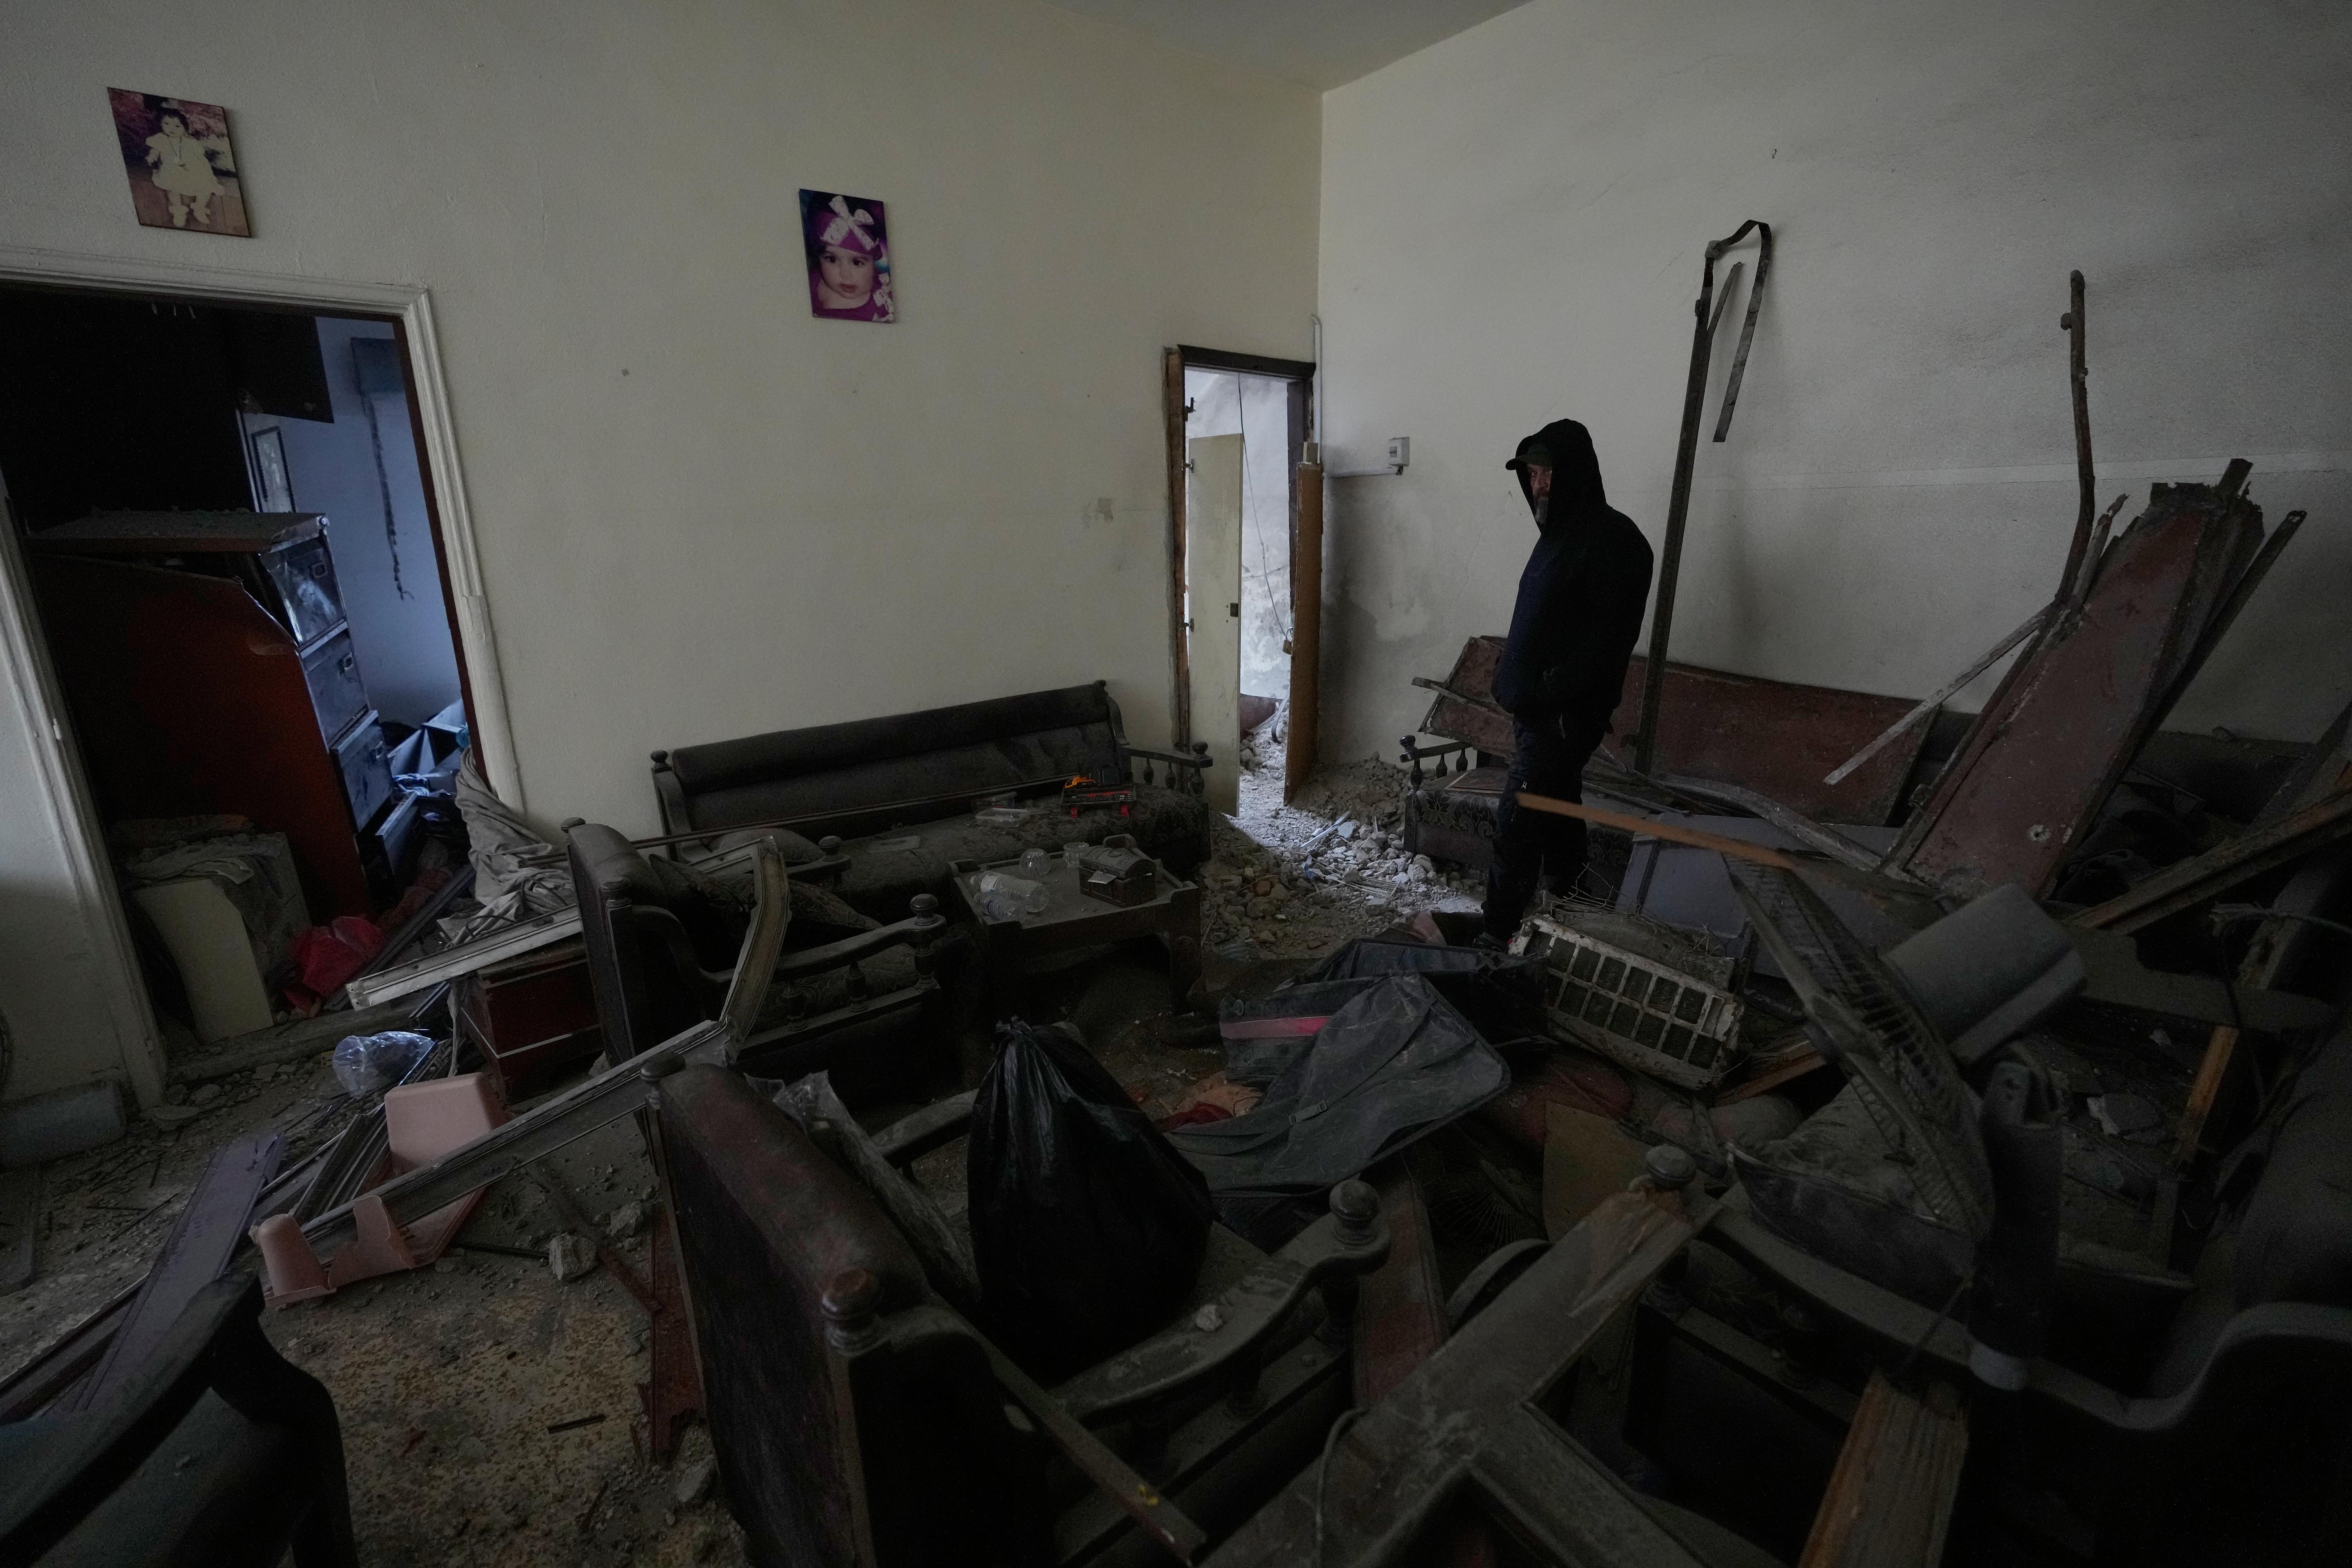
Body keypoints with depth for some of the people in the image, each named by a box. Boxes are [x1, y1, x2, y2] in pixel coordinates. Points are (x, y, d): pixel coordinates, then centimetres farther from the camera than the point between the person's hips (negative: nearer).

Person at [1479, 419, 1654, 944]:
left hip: (1561, 718, -9)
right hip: (1535, 709, 9)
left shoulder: (1614, 541, -15)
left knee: (1518, 827, -7)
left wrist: (1552, 702, -23)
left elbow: (1607, 640, -20)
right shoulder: (1560, 534, 14)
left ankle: (1499, 936, 1)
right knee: (1557, 813, 19)